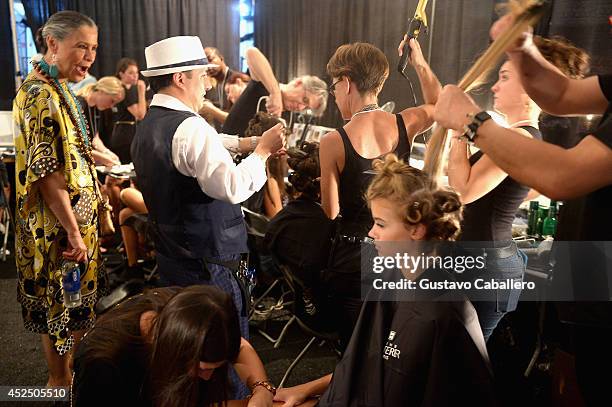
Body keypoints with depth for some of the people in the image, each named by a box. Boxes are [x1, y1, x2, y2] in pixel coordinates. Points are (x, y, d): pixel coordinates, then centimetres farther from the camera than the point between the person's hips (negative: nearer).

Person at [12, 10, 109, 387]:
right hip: (62, 227, -10)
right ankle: (62, 382, 26)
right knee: (64, 311, 6)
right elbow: (47, 172, -24)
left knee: (72, 307, 21)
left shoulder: (56, 90, 11)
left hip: (77, 217, 10)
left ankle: (64, 375, 38)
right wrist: (74, 232, -22)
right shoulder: (42, 95, -20)